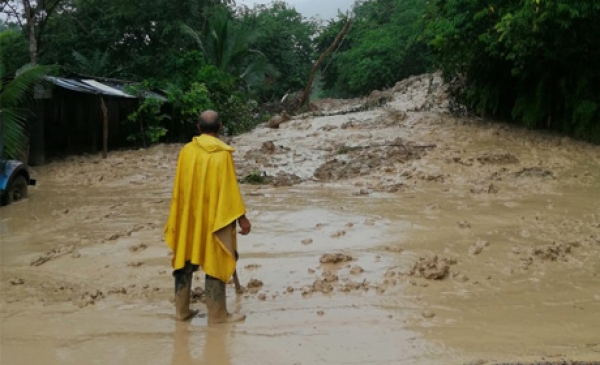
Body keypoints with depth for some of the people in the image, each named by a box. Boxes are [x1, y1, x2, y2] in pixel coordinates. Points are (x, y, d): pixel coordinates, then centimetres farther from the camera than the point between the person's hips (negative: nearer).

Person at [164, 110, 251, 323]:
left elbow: (179, 187, 6)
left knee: (184, 261, 12)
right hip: (215, 218, -4)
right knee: (214, 263, 3)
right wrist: (241, 217, -4)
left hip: (188, 218, 5)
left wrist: (178, 218, 17)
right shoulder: (222, 153, -12)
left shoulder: (186, 151, 1)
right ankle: (217, 314, 8)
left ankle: (182, 310, 19)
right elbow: (229, 189, -11)